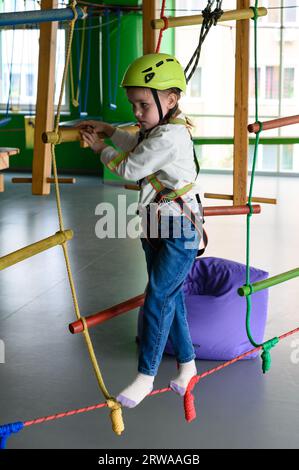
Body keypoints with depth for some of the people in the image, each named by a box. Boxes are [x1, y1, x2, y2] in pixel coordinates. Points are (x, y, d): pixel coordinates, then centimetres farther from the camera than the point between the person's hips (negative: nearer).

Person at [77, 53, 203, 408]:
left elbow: (130, 167, -15)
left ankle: (145, 376, 3)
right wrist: (107, 129, 25)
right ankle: (187, 362, 27)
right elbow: (137, 145, 32)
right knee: (171, 299, 14)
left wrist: (102, 149, 3)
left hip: (179, 231, -10)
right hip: (155, 229, 10)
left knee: (157, 300, -7)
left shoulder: (170, 135, -22)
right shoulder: (157, 129, 9)